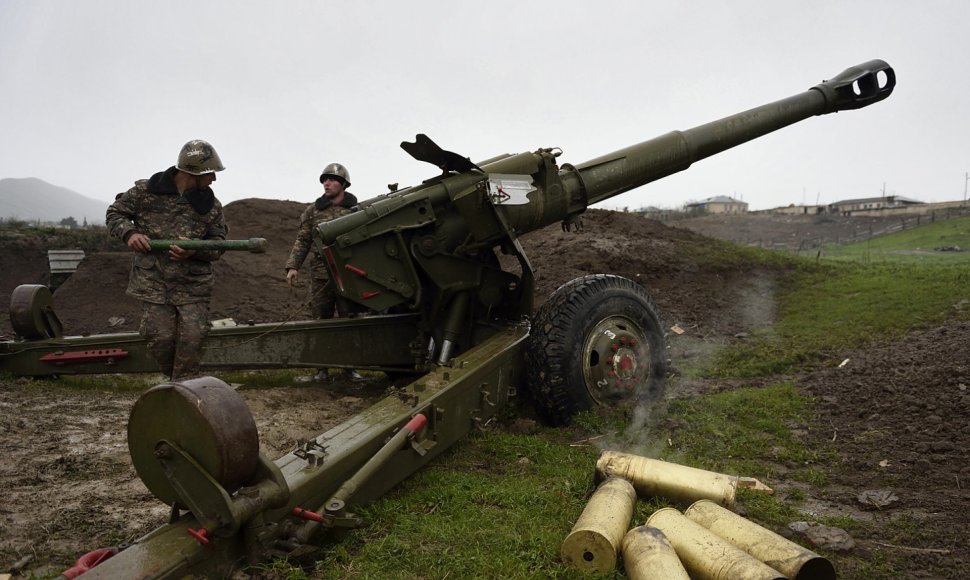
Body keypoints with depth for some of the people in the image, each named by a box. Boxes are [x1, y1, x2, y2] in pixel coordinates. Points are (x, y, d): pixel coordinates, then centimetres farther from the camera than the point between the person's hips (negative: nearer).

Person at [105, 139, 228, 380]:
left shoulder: (211, 205, 1)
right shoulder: (146, 191, -2)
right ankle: (176, 378, 25)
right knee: (161, 338, -3)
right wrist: (129, 233, -11)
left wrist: (195, 251, -17)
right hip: (153, 281, -1)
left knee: (193, 339, -6)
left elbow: (218, 243, 4)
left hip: (193, 285, 1)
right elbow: (114, 213, 9)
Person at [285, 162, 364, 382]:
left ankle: (350, 366, 14)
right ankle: (322, 368, 13)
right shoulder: (313, 211, 9)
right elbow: (302, 241, 8)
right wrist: (292, 266, -3)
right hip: (320, 274, 1)